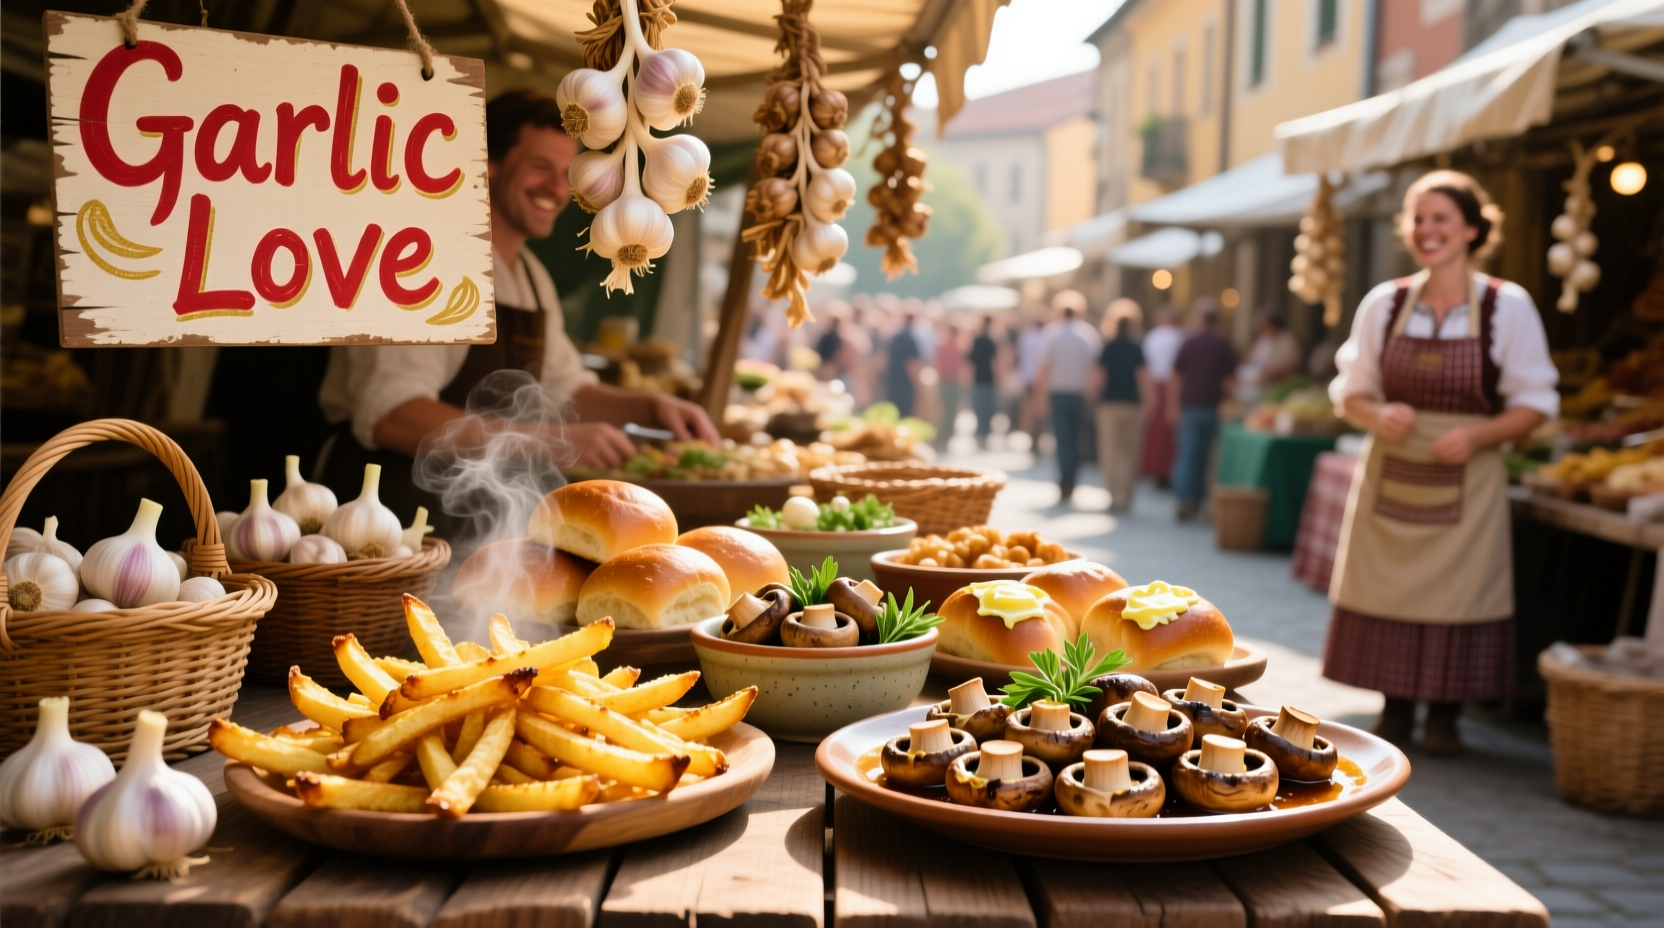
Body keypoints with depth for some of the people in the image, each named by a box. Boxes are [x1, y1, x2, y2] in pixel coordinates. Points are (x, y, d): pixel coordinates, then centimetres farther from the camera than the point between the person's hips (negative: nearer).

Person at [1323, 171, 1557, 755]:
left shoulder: (1508, 307, -4)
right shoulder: (1383, 304, 3)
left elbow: (1536, 403, -1)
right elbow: (1350, 391, 9)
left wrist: (1476, 435, -17)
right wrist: (1378, 415, -13)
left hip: (1466, 480, -2)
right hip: (1390, 476, 2)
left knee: (1458, 592, 0)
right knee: (1387, 588, 5)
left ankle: (1444, 717, 16)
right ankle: (1396, 710, 21)